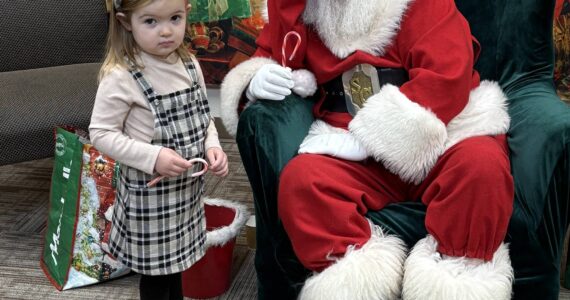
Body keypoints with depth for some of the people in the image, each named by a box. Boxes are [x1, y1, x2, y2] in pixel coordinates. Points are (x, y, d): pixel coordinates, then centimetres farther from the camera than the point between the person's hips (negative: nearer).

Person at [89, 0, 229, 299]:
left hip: (188, 185, 6)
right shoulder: (121, 77, -21)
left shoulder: (189, 65, -1)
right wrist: (152, 157, -26)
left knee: (176, 258, 24)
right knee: (155, 268, 11)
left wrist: (212, 146, -7)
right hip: (149, 192, -6)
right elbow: (101, 133, -17)